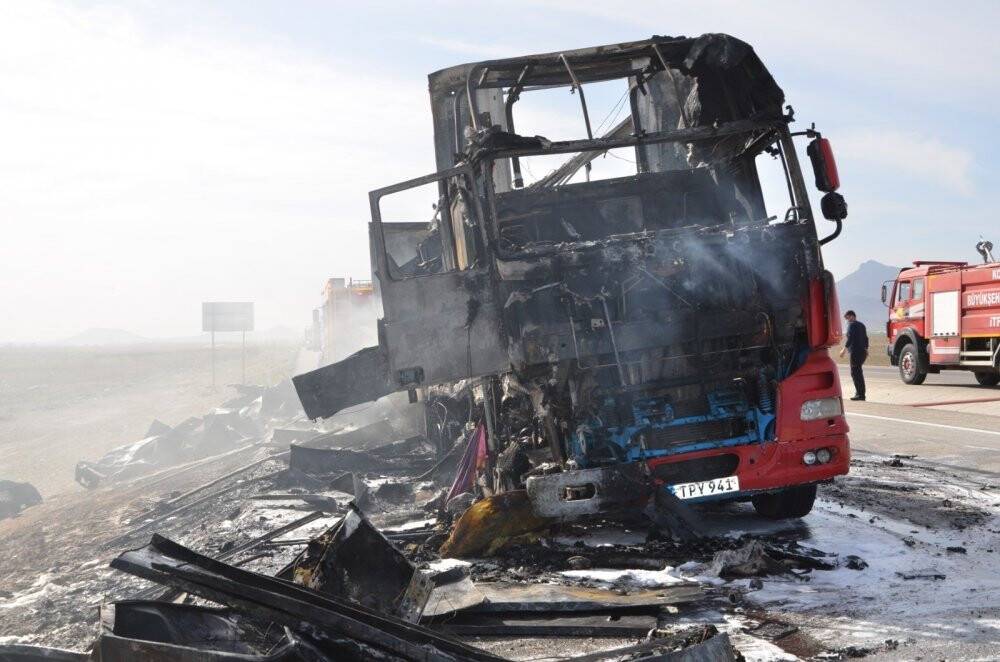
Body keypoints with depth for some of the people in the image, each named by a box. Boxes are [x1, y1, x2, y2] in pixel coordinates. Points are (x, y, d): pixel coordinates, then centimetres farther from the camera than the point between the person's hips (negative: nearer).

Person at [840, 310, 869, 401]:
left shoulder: (851, 325, -7)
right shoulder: (862, 325, 20)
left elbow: (850, 338, -18)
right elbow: (866, 338, 24)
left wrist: (845, 349, -18)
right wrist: (866, 349, 31)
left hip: (855, 352, -9)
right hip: (862, 352, 9)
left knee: (855, 373, -8)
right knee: (859, 372, 17)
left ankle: (860, 394, -13)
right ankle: (860, 392, 20)